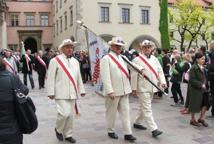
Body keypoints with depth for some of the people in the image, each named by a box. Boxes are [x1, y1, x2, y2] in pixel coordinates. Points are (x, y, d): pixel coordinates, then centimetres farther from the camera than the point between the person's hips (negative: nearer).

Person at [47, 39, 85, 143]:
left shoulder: (75, 61, 13)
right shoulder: (55, 60, -4)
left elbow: (79, 77, 16)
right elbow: (50, 78, -7)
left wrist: (81, 90, 14)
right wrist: (51, 92, -10)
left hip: (72, 93, 6)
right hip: (61, 93, -5)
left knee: (70, 115, 10)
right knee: (64, 113, -12)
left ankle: (68, 134, 25)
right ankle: (58, 129, 17)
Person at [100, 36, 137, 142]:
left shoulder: (122, 58, 13)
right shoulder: (106, 59, -9)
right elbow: (105, 77, -16)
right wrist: (110, 91, -21)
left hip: (124, 90, 6)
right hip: (113, 92, -6)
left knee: (125, 112, 6)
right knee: (111, 112, 9)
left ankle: (127, 133, 12)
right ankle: (110, 131, 26)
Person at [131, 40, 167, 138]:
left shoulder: (154, 59, 11)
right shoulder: (137, 60, -8)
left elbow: (160, 71, 9)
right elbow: (134, 75, -9)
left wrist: (163, 81, -6)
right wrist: (134, 88, -11)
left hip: (152, 87, 7)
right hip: (143, 88, -7)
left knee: (144, 107, 17)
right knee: (147, 108, -6)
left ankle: (137, 123, 33)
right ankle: (154, 129, -5)